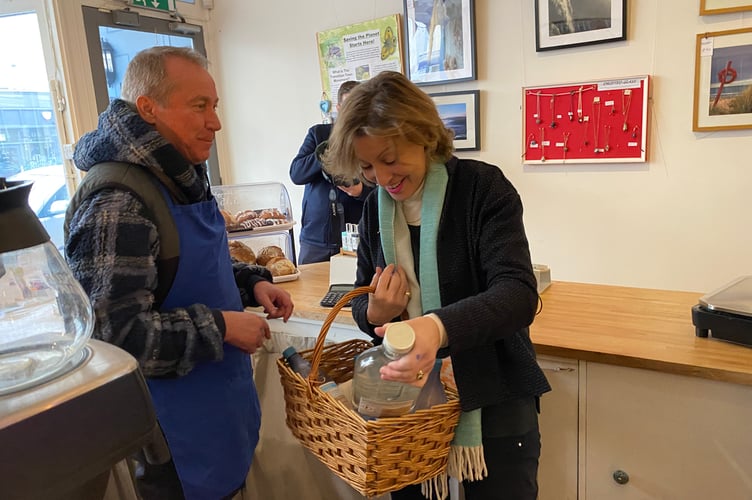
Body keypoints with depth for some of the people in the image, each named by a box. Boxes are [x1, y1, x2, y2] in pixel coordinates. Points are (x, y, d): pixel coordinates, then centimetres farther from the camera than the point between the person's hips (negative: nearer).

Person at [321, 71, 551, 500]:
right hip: (410, 395, 5)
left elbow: (518, 294, -24)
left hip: (493, 401, -4)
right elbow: (364, 304, 9)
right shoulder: (375, 208, 2)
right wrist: (374, 313, -15)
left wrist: (440, 327, -42)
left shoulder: (483, 188, -14)